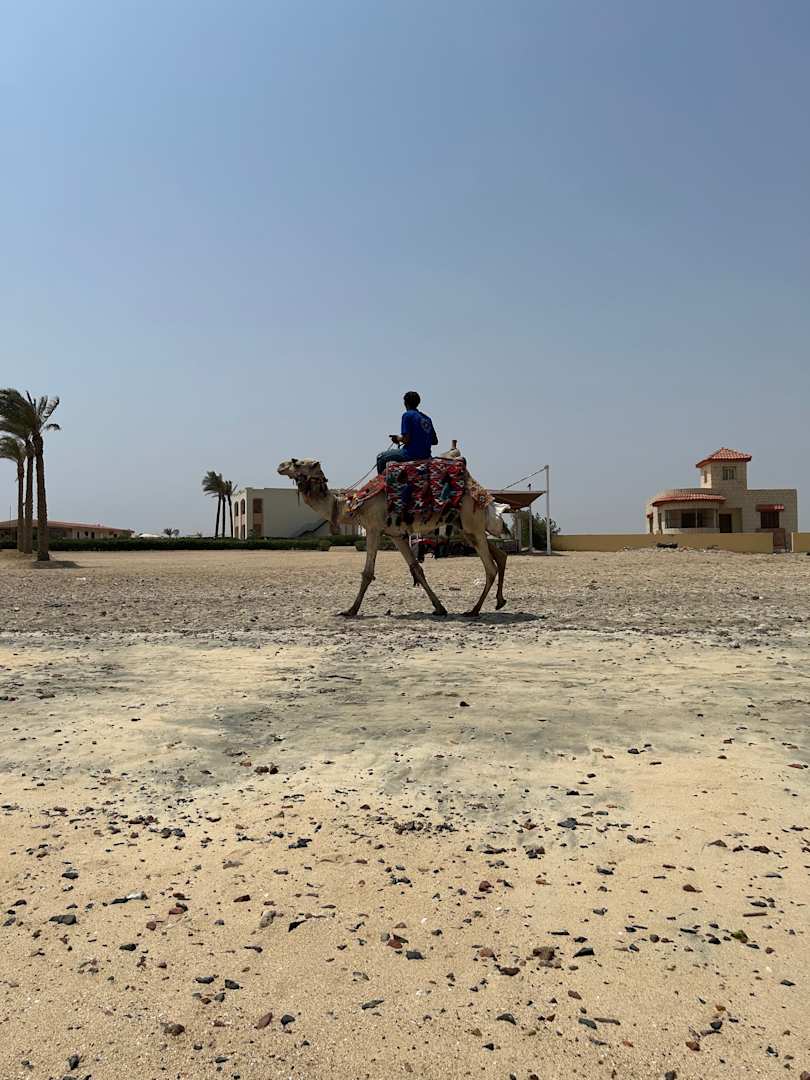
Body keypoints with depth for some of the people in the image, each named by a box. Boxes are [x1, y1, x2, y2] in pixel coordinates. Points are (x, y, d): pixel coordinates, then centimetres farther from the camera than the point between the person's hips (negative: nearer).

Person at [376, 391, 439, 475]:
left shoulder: (407, 415, -9)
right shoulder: (427, 418, 12)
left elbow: (407, 440, -16)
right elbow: (435, 441, 14)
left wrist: (398, 438, 4)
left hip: (412, 454, -8)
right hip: (426, 455, 8)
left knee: (381, 457, 8)